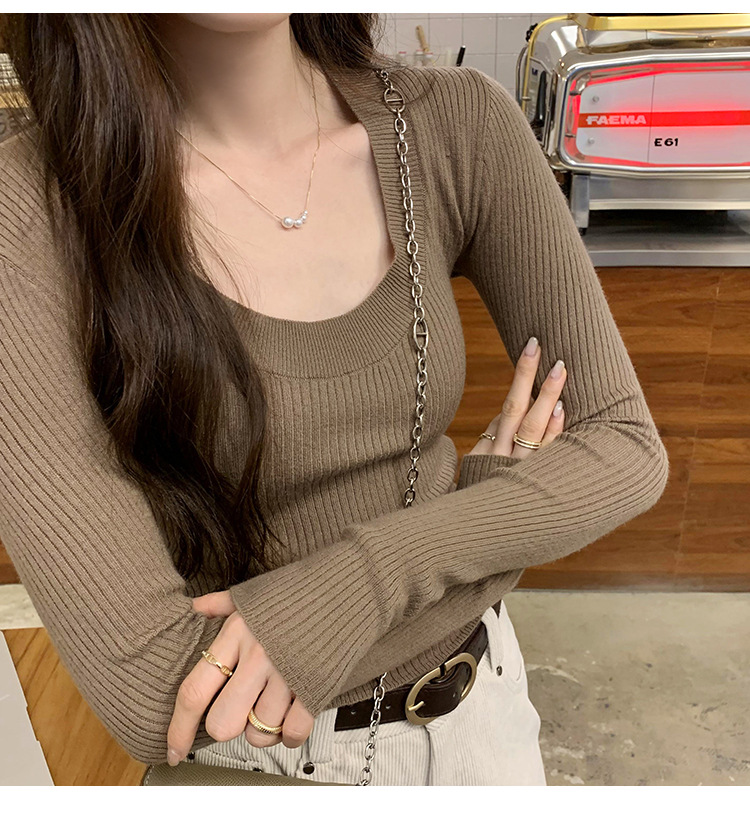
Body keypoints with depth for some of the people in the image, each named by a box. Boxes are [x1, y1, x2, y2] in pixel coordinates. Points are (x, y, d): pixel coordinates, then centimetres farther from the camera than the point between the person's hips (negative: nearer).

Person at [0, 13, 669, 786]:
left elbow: (628, 447, -10)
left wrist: (361, 579, -24)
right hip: (249, 757, -2)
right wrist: (488, 500, -18)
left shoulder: (461, 123, -13)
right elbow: (149, 695, -25)